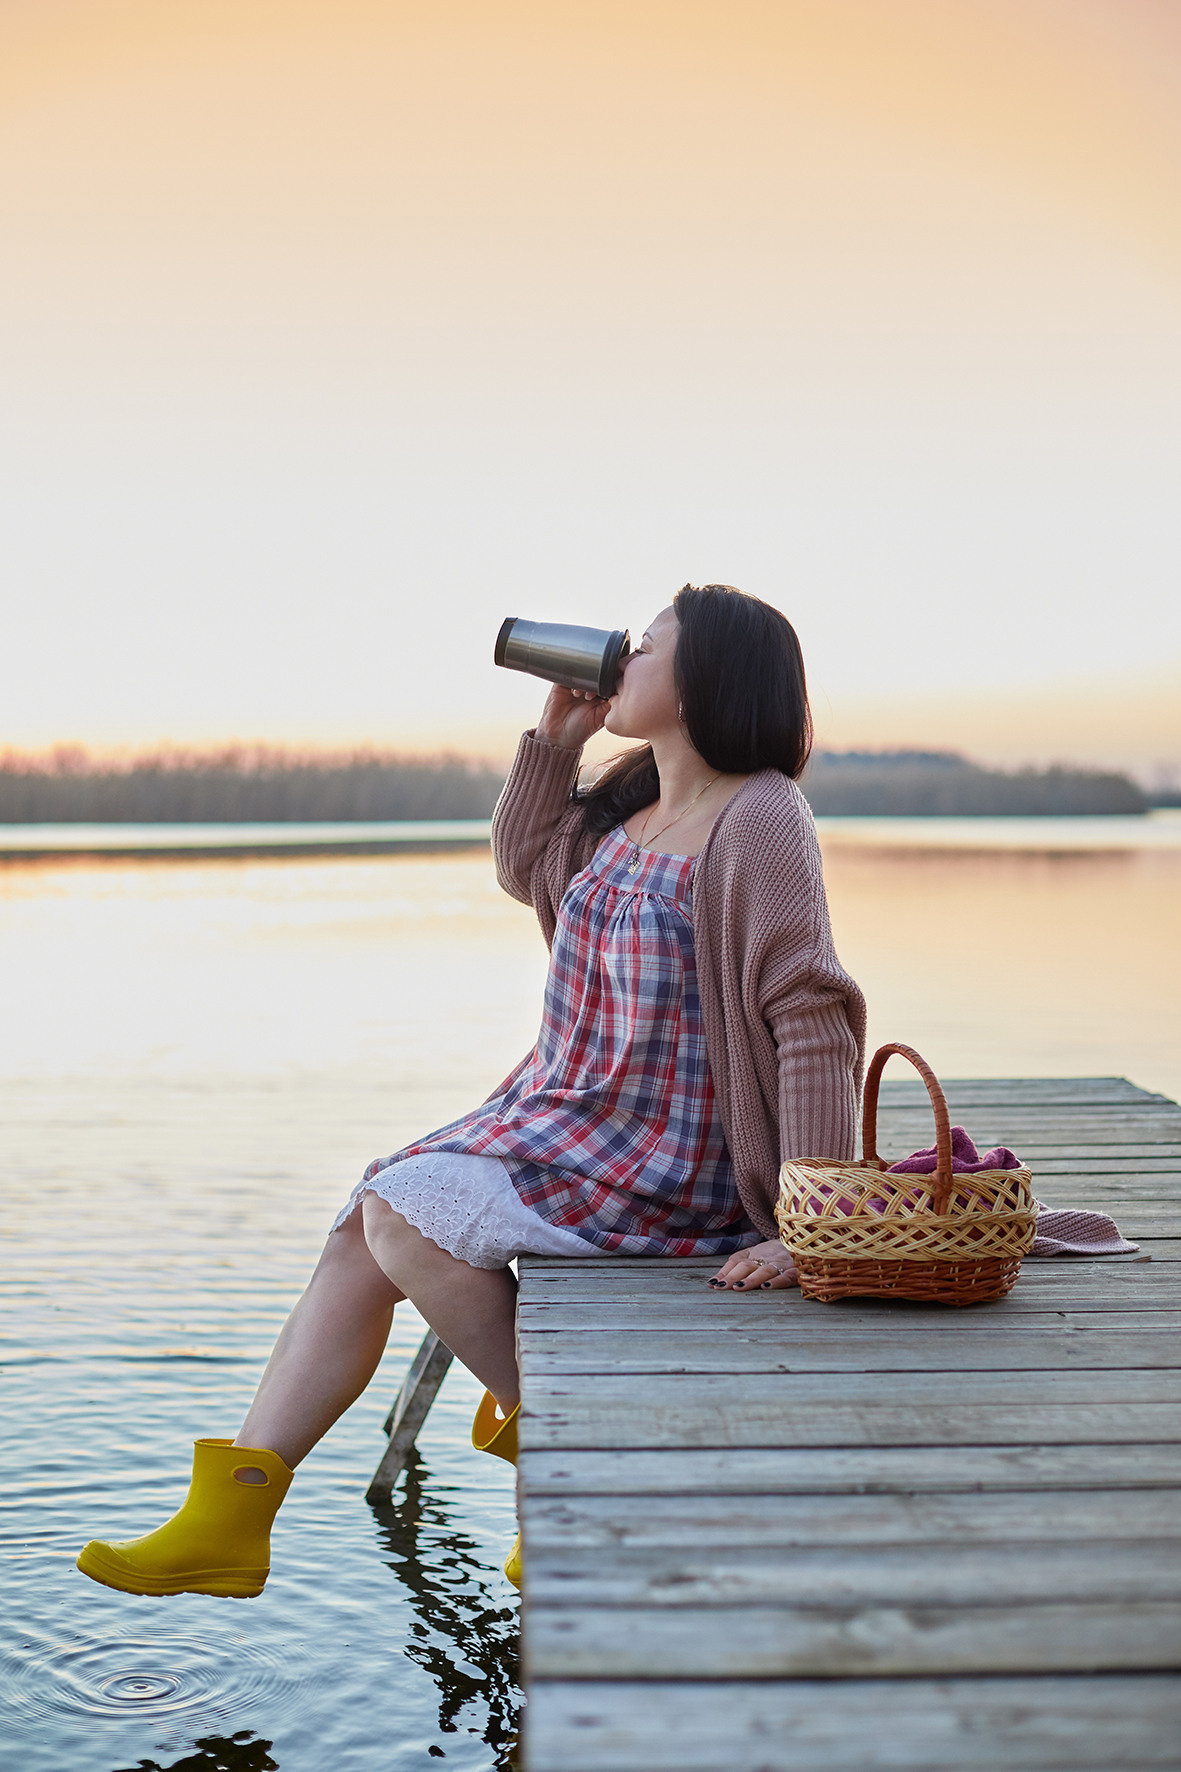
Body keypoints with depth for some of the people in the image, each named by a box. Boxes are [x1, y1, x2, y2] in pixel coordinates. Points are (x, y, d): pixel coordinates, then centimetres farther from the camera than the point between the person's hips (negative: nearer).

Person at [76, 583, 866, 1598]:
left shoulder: (758, 820, -19)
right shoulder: (630, 806, 9)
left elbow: (815, 1018, -24)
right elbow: (527, 868, 26)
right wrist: (555, 739, 11)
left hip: (662, 1167, -9)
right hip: (561, 1116, 9)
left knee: (404, 1209, -21)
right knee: (364, 1230, 0)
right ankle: (231, 1523, 6)